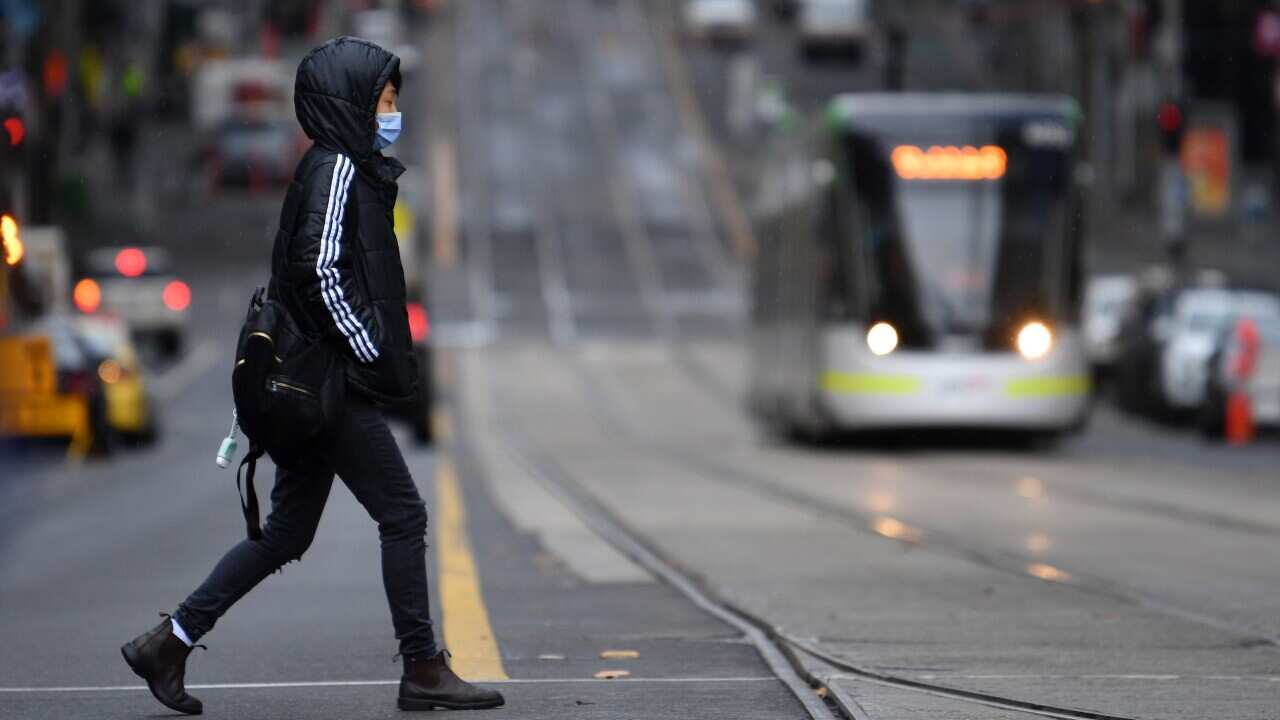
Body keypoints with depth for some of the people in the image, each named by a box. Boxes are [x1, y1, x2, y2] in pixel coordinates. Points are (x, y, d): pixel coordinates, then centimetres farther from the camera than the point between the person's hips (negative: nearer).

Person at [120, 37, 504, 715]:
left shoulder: (346, 169, 18)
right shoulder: (336, 169, -12)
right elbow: (319, 270, -22)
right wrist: (368, 349, -17)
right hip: (335, 385, -10)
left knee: (287, 532, 10)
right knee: (403, 515, -4)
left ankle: (169, 643, 12)